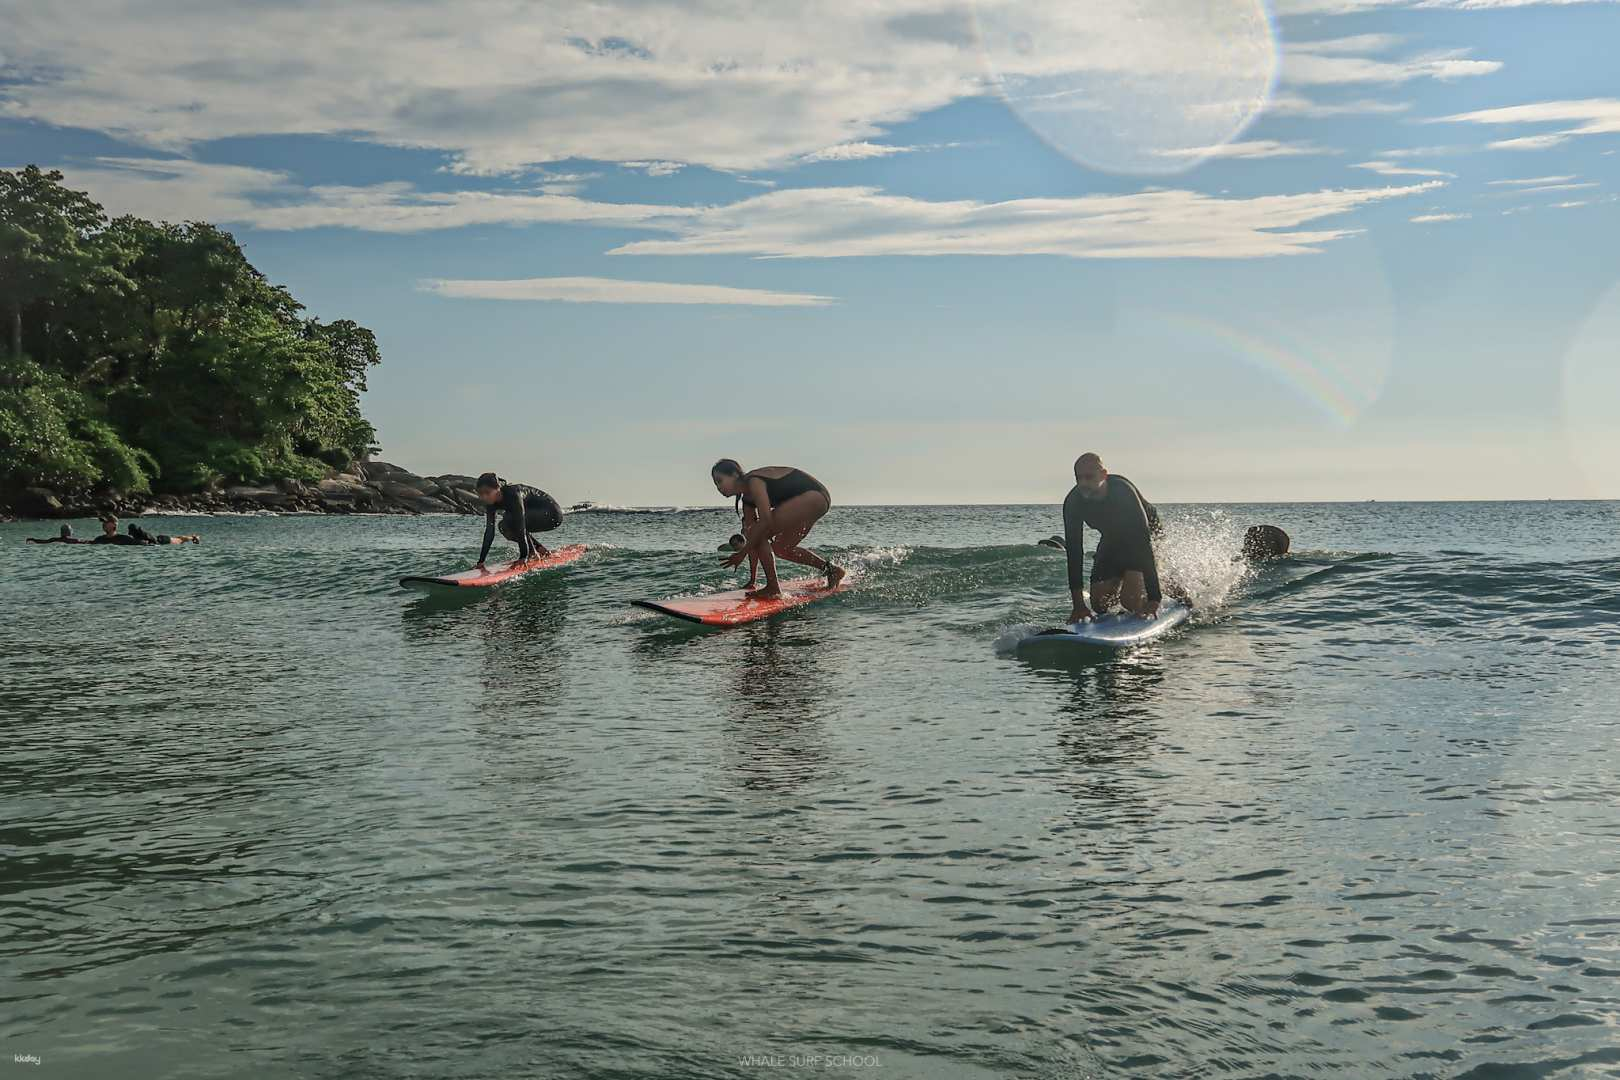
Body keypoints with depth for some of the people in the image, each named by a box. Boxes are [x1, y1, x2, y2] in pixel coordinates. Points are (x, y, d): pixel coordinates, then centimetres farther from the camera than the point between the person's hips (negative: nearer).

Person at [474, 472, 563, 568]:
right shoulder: (491, 503, -6)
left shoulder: (513, 493, -30)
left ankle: (532, 553, -15)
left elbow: (520, 525, -36)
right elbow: (489, 532, -6)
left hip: (552, 514, -9)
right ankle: (540, 549, 10)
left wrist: (523, 557, -41)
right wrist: (481, 561, -11)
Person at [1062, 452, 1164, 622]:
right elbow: (1074, 550, -23)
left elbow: (1143, 541, -39)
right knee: (1099, 603, -5)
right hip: (1111, 542, 5)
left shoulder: (1122, 490, -36)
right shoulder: (1073, 502, -23)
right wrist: (1078, 603, -31)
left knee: (1130, 599, -21)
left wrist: (1154, 598, -45)